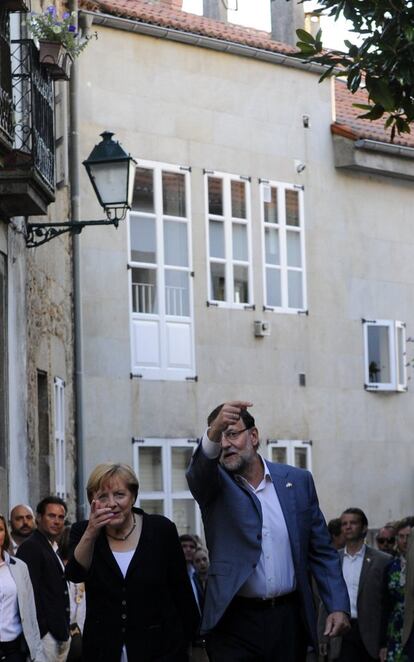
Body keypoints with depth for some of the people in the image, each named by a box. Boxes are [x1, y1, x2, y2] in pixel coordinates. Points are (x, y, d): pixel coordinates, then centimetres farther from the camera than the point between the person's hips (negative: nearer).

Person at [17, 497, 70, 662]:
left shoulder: (53, 549, 18)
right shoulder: (30, 547, -10)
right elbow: (31, 593, -17)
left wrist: (65, 631, 16)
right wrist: (40, 633, -20)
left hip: (60, 634, 9)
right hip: (45, 635, -9)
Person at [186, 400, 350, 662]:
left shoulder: (298, 481, 6)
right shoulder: (214, 485, 1)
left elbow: (322, 551, 8)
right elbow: (199, 471, -24)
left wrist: (338, 606, -2)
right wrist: (213, 433, -44)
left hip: (289, 619, 2)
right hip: (235, 621, -2)